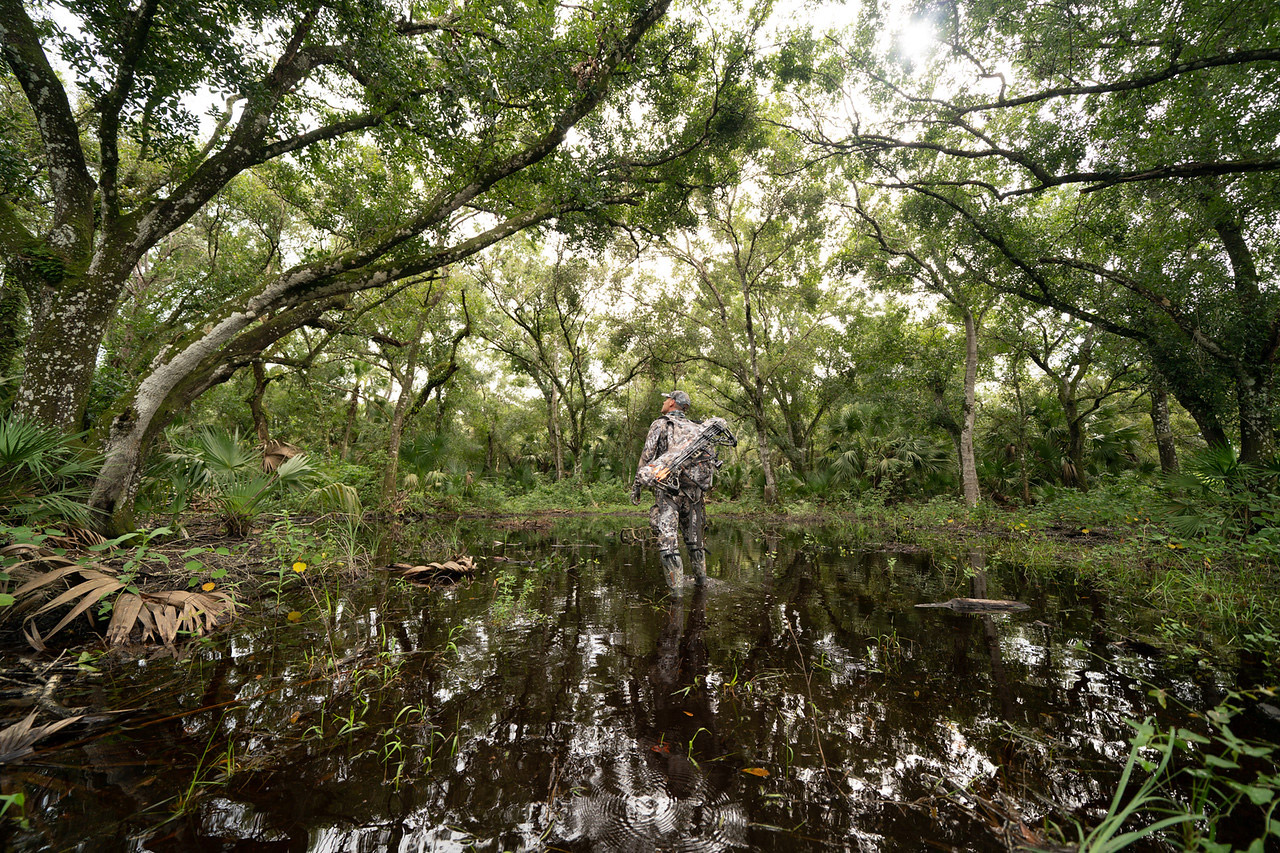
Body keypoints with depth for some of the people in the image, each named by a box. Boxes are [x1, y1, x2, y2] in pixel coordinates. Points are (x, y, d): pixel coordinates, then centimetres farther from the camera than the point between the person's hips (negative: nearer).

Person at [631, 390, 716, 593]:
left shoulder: (660, 424, 2)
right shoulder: (696, 428, 18)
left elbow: (647, 456, -5)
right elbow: (709, 458, 17)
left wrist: (637, 485, -2)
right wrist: (704, 485, 23)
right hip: (695, 488, 6)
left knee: (667, 538, -6)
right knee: (694, 536, 19)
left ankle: (677, 586, -10)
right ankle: (701, 580, 29)